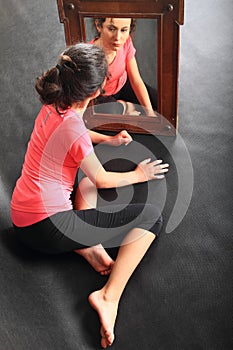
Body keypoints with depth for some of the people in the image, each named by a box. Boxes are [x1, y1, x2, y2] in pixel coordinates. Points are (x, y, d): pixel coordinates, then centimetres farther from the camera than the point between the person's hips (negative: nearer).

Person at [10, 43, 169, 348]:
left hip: (22, 219, 9)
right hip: (48, 229, -9)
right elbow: (104, 180, -5)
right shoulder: (75, 129, -21)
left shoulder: (52, 107, 3)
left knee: (87, 176, 31)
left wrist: (108, 139, 22)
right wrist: (139, 175, 11)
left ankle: (88, 244, 11)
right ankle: (109, 296, -12)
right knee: (152, 216, -4)